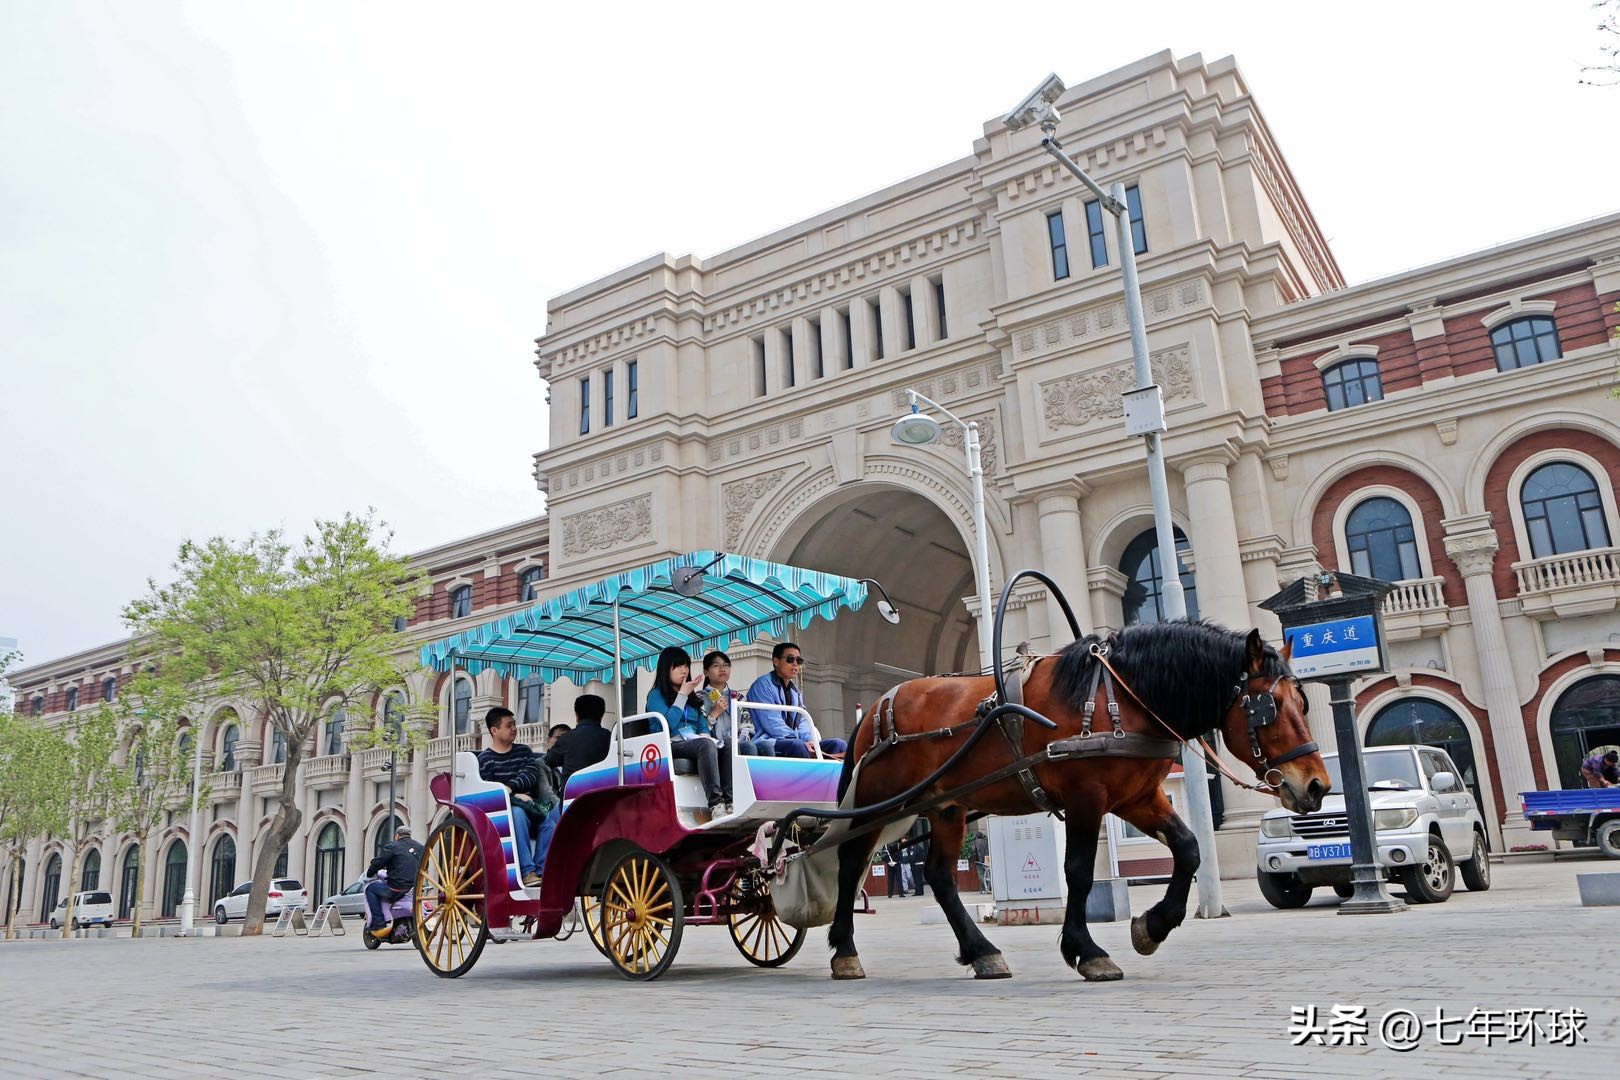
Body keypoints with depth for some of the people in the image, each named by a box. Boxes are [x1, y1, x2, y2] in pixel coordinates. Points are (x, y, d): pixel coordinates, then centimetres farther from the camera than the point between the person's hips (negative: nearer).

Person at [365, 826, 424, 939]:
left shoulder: (392, 846, -2)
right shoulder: (420, 847, 14)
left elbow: (378, 863, -4)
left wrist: (369, 873, 15)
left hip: (397, 889, -7)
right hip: (416, 888, 7)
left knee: (370, 888, 14)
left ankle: (379, 925, 5)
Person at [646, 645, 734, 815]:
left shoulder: (693, 697, 26)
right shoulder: (656, 695, 7)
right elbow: (668, 723, -11)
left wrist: (705, 735, -5)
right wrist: (683, 694, -3)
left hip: (695, 743, 5)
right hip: (671, 746, -5)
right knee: (706, 745, -36)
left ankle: (729, 800, -40)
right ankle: (715, 804, -45)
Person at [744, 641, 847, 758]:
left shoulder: (796, 691, 23)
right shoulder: (763, 685, -2)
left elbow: (801, 724, 16)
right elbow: (772, 724, -14)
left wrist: (811, 743, -7)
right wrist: (804, 743, -19)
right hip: (767, 744, -7)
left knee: (838, 744, -11)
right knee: (797, 745, -38)